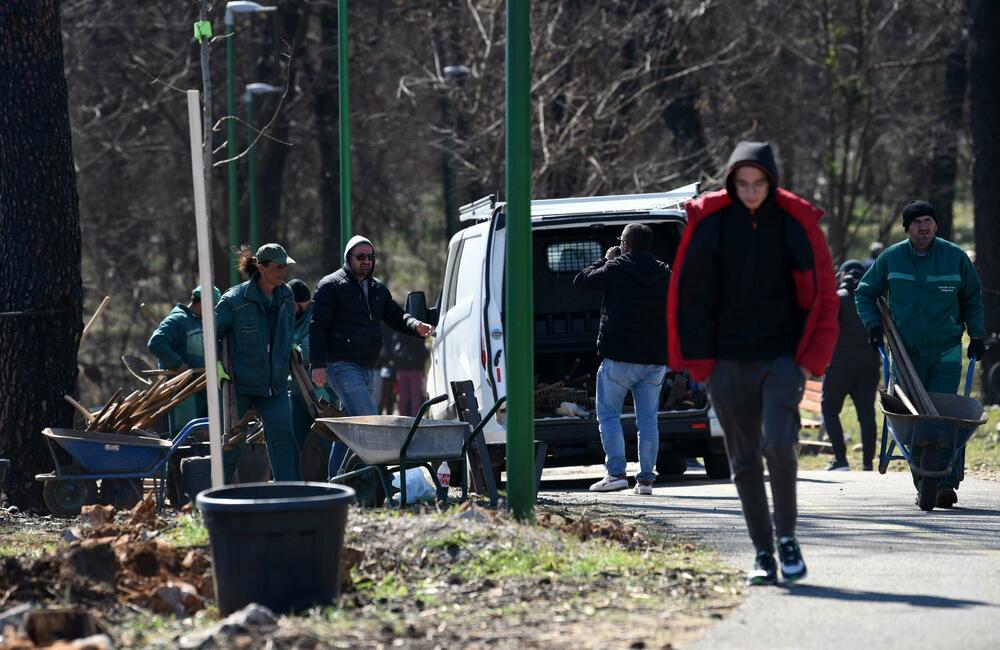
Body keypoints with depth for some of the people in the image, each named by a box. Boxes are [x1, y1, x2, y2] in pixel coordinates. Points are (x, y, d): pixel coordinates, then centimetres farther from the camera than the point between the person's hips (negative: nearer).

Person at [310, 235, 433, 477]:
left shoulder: (378, 289, 18)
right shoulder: (331, 286, -4)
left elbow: (396, 317, 20)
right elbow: (317, 326, -9)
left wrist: (415, 326, -4)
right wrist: (318, 364, -18)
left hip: (367, 367, 8)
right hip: (342, 365, -8)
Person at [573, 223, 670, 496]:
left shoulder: (616, 269, -9)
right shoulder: (664, 274, 9)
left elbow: (581, 281, 4)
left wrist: (605, 260, 13)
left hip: (619, 358, -5)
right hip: (655, 360, 5)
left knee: (609, 415, 4)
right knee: (648, 419, 7)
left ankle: (616, 473, -6)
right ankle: (646, 478, 3)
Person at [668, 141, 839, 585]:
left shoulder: (797, 224, -1)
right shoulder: (709, 223, 1)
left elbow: (822, 297, 3)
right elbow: (690, 295, 5)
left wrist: (810, 360, -3)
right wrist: (700, 361, 0)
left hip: (782, 356, -2)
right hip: (728, 361, 2)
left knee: (778, 445, -17)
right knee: (744, 460, 4)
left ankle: (786, 536, 2)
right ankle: (763, 554, 12)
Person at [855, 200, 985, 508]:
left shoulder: (956, 257, 3)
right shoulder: (891, 259, 3)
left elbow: (973, 299, 16)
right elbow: (864, 294, 15)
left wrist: (977, 335, 8)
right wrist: (873, 325, 1)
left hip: (946, 353, -1)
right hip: (906, 352, 1)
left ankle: (946, 482, -14)